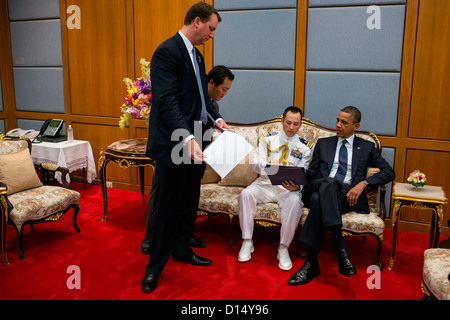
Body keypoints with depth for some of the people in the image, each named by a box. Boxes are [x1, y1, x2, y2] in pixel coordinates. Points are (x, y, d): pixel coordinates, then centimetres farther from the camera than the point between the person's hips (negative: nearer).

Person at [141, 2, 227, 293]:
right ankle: (155, 266, 18)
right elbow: (166, 100, -24)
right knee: (167, 206, 2)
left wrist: (216, 118, 8)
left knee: (190, 202, 18)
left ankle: (182, 250, 36)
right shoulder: (167, 51, -14)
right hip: (175, 144, -9)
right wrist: (188, 138, -32)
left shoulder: (197, 55, 15)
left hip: (195, 141, 9)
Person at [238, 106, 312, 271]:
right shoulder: (267, 139, 10)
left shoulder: (304, 149, 11)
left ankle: (283, 248, -22)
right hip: (265, 183, 1)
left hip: (288, 189, -1)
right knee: (246, 194, -28)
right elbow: (256, 163, -3)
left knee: (294, 201, -34)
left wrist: (296, 186, -22)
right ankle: (247, 242, -15)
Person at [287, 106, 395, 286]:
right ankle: (340, 250, -44)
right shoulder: (323, 143, 26)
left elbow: (389, 172, 10)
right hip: (321, 189, 2)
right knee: (329, 183, -39)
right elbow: (311, 173, 19)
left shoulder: (367, 147, 20)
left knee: (318, 199, -38)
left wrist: (363, 183, -8)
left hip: (348, 196, -1)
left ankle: (311, 263, -39)